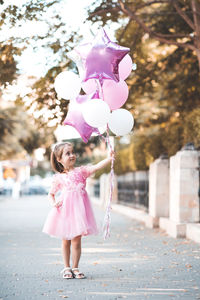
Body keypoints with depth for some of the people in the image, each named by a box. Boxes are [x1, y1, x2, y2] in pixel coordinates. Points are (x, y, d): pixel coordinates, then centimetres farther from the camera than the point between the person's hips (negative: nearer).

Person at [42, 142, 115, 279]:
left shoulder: (81, 171, 4)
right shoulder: (58, 177, 6)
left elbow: (96, 167, -10)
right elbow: (51, 194, 17)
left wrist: (110, 158, -25)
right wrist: (54, 203, -4)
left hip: (78, 208, 0)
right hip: (64, 210, 1)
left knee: (76, 241, 0)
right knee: (66, 241, 9)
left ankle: (75, 268, 14)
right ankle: (67, 268, 22)